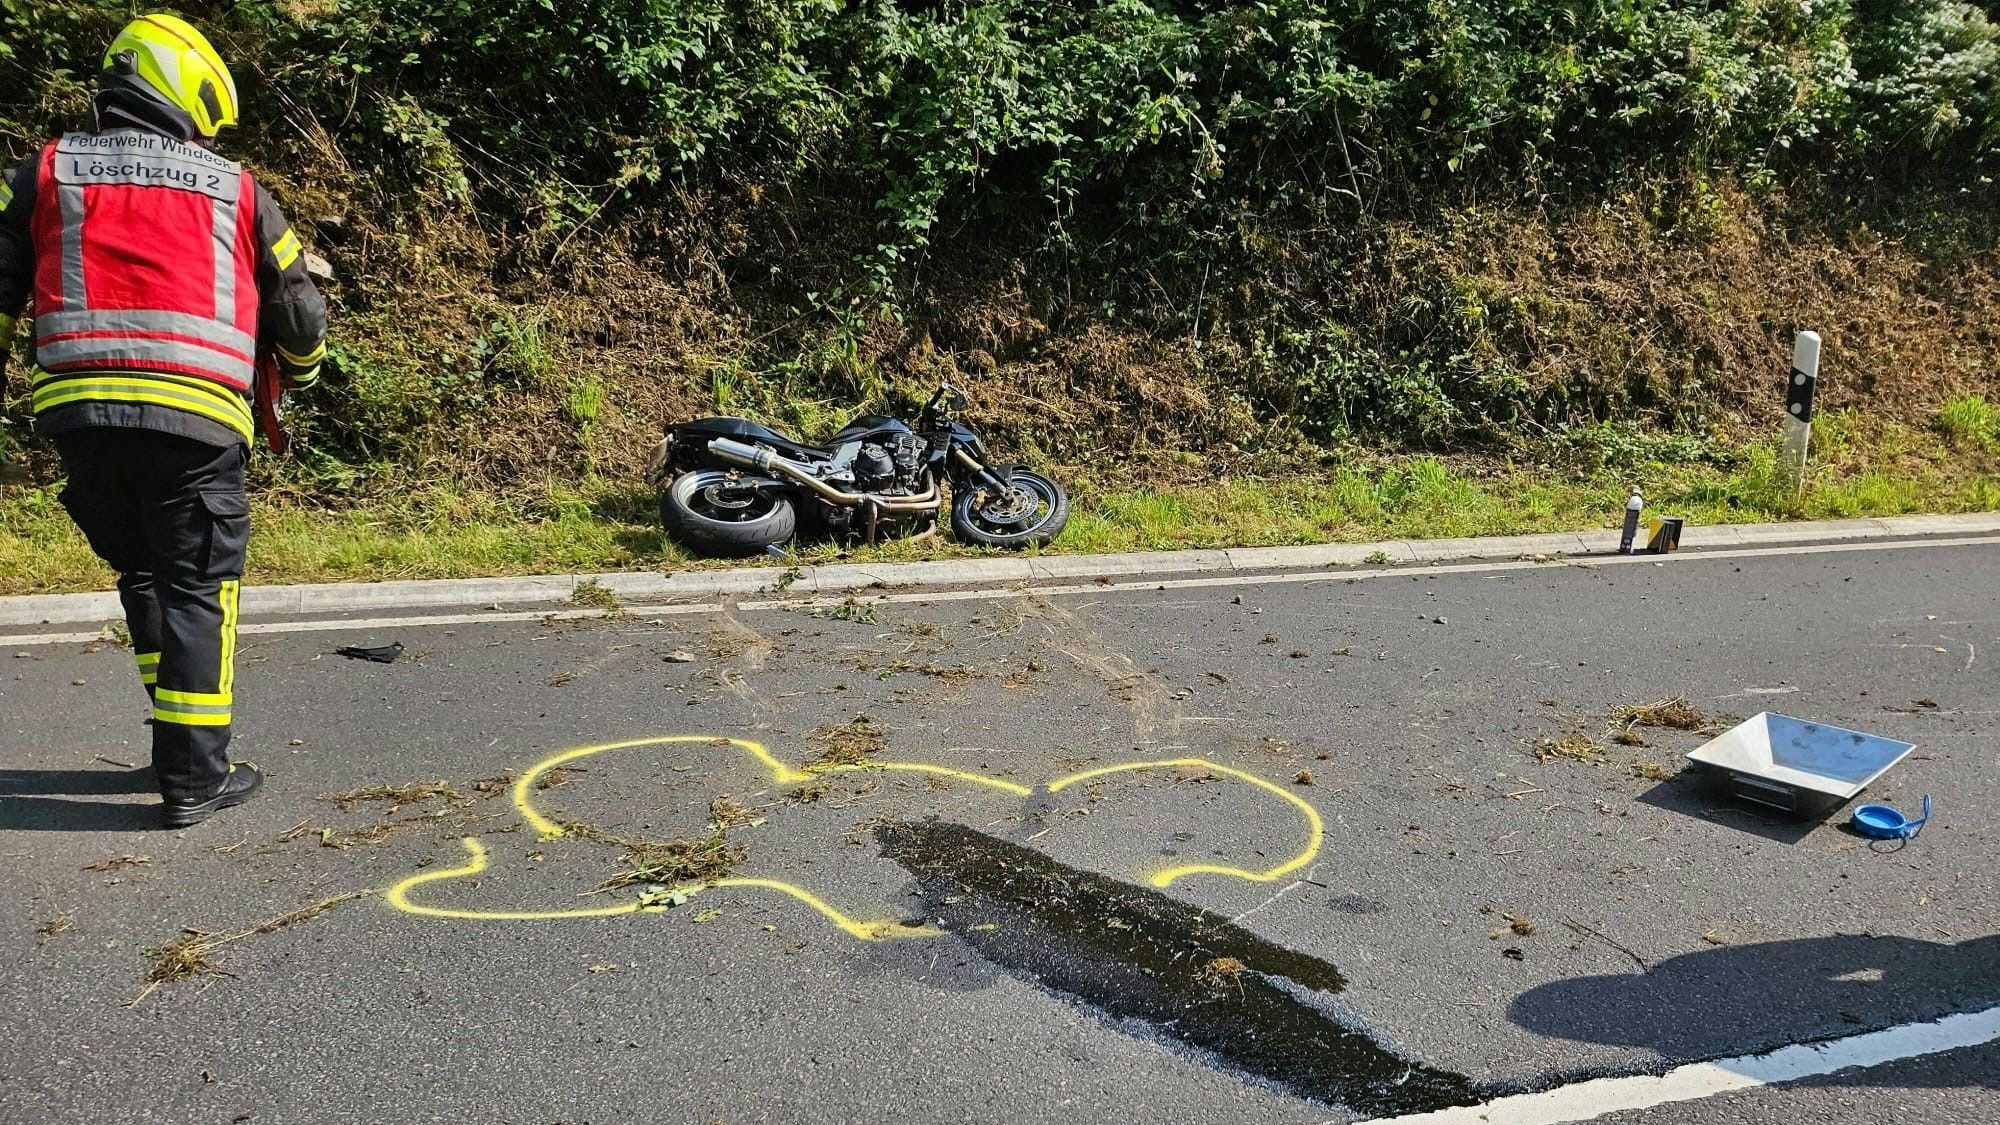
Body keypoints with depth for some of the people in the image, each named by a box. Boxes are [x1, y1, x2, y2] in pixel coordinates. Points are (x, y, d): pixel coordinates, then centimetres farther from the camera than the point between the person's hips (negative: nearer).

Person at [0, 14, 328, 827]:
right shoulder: (235, 189, 12)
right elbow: (299, 310, 18)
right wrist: (299, 370, 37)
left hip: (77, 410, 3)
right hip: (195, 415, -2)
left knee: (142, 574, 20)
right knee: (198, 589, 5)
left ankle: (181, 736, 24)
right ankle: (194, 775, 4)